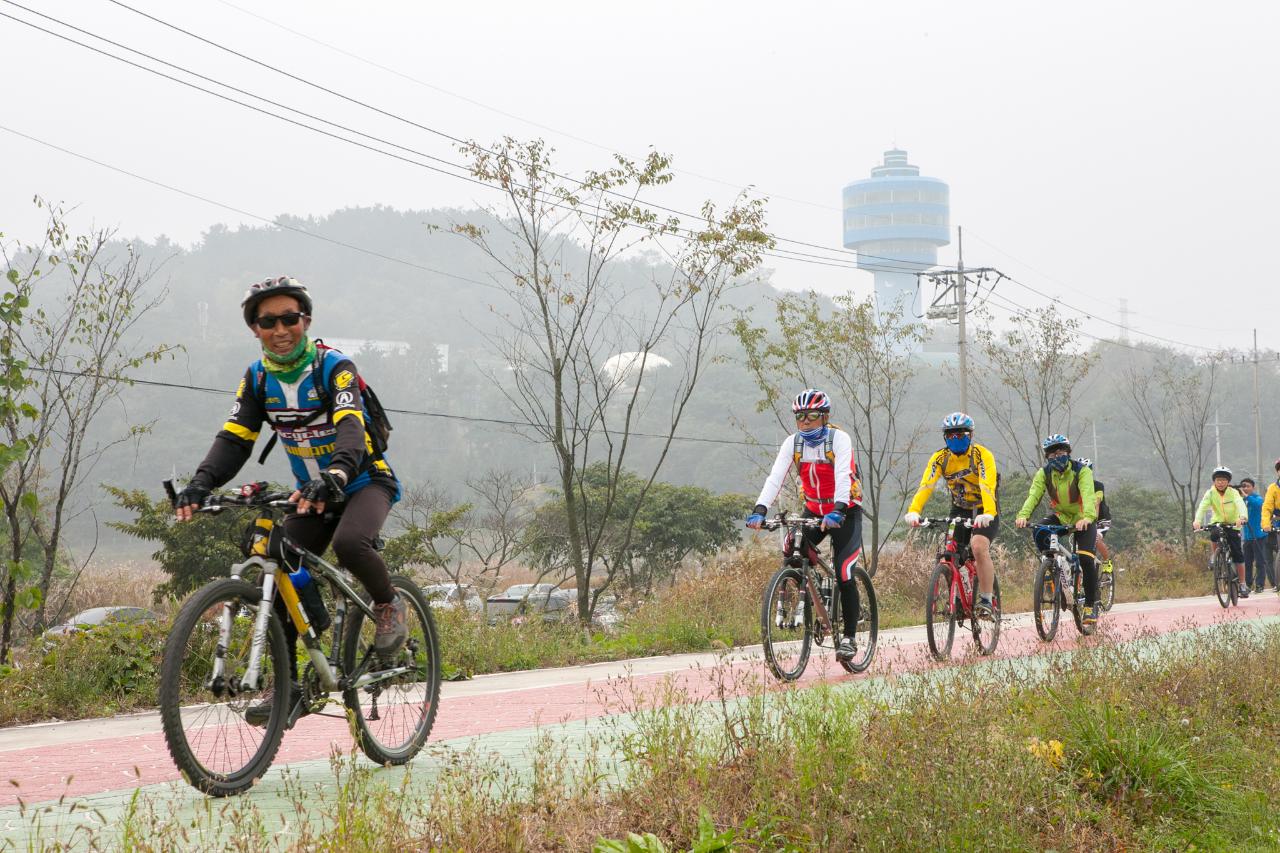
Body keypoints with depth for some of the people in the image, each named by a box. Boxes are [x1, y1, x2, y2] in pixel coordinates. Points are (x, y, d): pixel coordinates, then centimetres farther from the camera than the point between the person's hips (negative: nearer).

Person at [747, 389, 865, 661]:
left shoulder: (839, 439, -18)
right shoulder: (793, 442, -6)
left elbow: (843, 476, -32)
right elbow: (776, 477, -17)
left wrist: (837, 511, -48)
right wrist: (759, 510, -32)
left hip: (845, 513, -5)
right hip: (813, 511, 5)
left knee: (844, 573, -14)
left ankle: (849, 637, -4)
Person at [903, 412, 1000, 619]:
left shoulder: (981, 455, -20)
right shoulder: (940, 458, -9)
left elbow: (987, 487, -34)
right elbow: (926, 485, -24)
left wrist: (987, 514, -51)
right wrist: (913, 511, -41)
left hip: (984, 513, -4)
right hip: (959, 511, 4)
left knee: (979, 547, -28)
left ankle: (986, 601, -21)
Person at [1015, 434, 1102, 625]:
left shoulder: (1081, 471, -20)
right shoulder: (1044, 473, -10)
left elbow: (1088, 495, -36)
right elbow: (1034, 495, -25)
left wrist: (1087, 517, -56)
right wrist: (1023, 515, -45)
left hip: (1082, 519, -3)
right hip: (1059, 516, 3)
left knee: (1086, 558, -21)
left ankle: (1092, 604, -6)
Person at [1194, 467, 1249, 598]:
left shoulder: (1233, 493, -12)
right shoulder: (1210, 493, -10)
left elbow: (1240, 505, -30)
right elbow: (1202, 506, -25)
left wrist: (1242, 517, -52)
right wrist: (1197, 520, -45)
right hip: (1217, 522, 0)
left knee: (1238, 556, -4)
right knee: (1214, 535, -35)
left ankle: (1242, 584, 7)